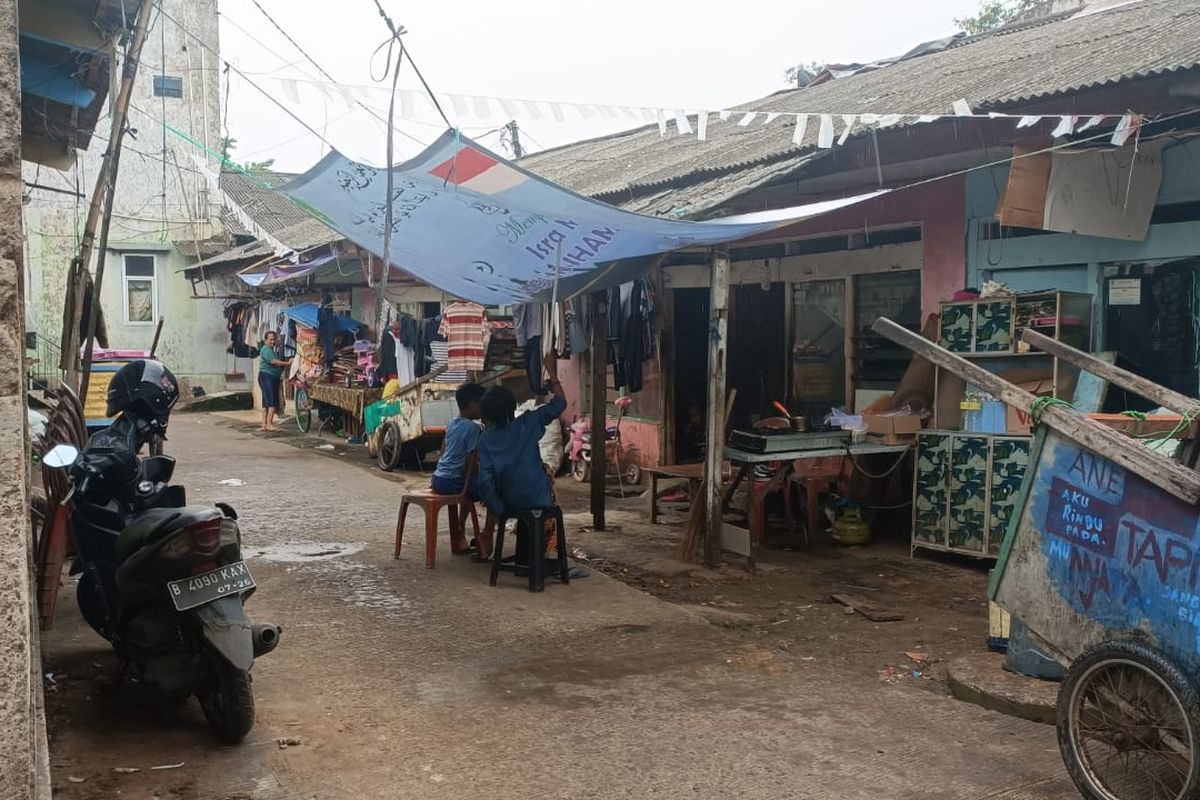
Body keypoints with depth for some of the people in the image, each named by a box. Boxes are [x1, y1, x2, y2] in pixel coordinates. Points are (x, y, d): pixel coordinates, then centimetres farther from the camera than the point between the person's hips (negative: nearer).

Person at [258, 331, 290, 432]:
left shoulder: (273, 350, 22)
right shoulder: (266, 349, -10)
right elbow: (274, 362, -20)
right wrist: (287, 363, -19)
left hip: (273, 377, 10)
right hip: (267, 376, -10)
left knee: (266, 402, 8)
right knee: (272, 401, -14)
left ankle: (264, 425, 8)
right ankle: (269, 424, -17)